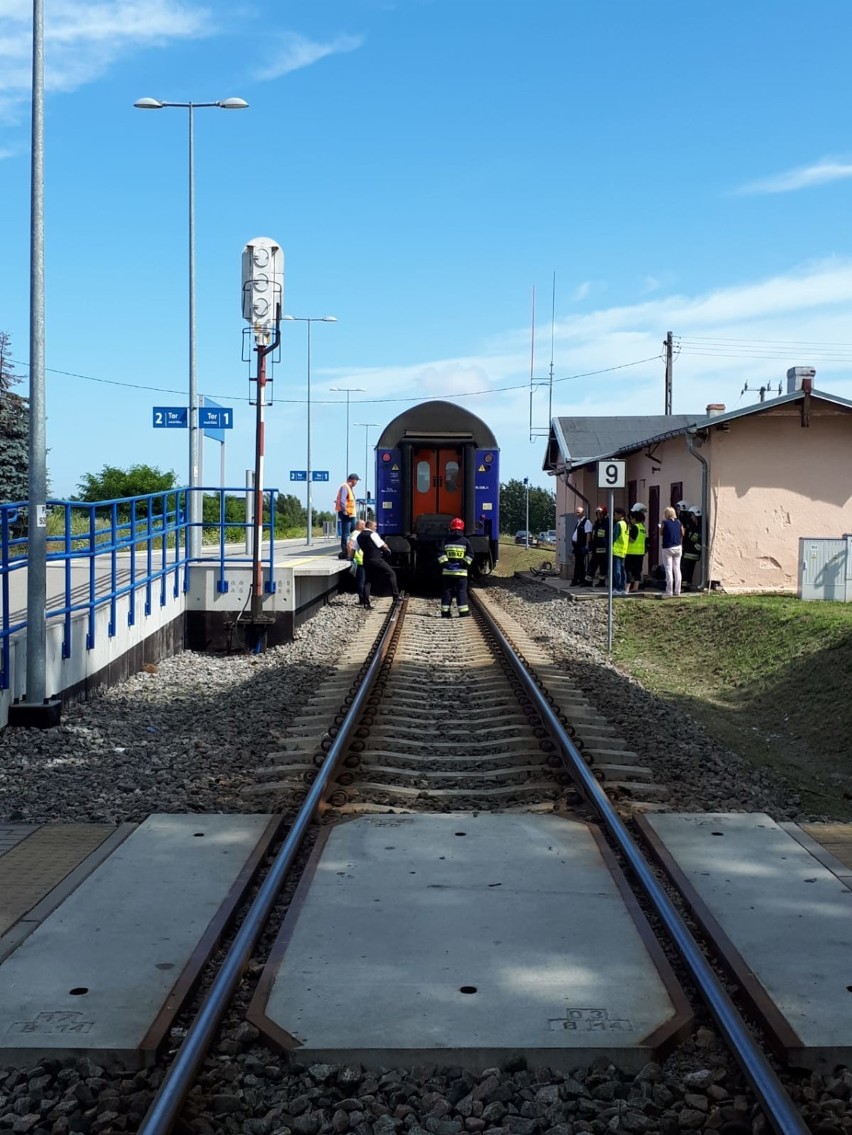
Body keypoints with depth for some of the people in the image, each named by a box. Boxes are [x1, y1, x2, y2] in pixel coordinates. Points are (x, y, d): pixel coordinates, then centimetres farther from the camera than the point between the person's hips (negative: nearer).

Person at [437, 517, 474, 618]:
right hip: (461, 571, -1)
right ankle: (463, 612, -3)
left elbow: (440, 553, -6)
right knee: (461, 591, 3)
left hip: (447, 571, 1)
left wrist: (444, 562, -6)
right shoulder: (465, 541, -1)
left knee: (446, 591, 7)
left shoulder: (445, 540, 1)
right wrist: (465, 562, -3)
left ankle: (445, 612, 5)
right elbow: (470, 554, -5)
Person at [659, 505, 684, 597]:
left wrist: (660, 527, 17)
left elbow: (661, 533, 0)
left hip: (668, 548, -5)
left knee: (668, 570, -3)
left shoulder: (665, 523, -10)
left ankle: (669, 592, -6)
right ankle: (677, 591, 13)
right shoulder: (679, 522, 4)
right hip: (678, 547, 5)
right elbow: (682, 534, 10)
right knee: (677, 569, 11)